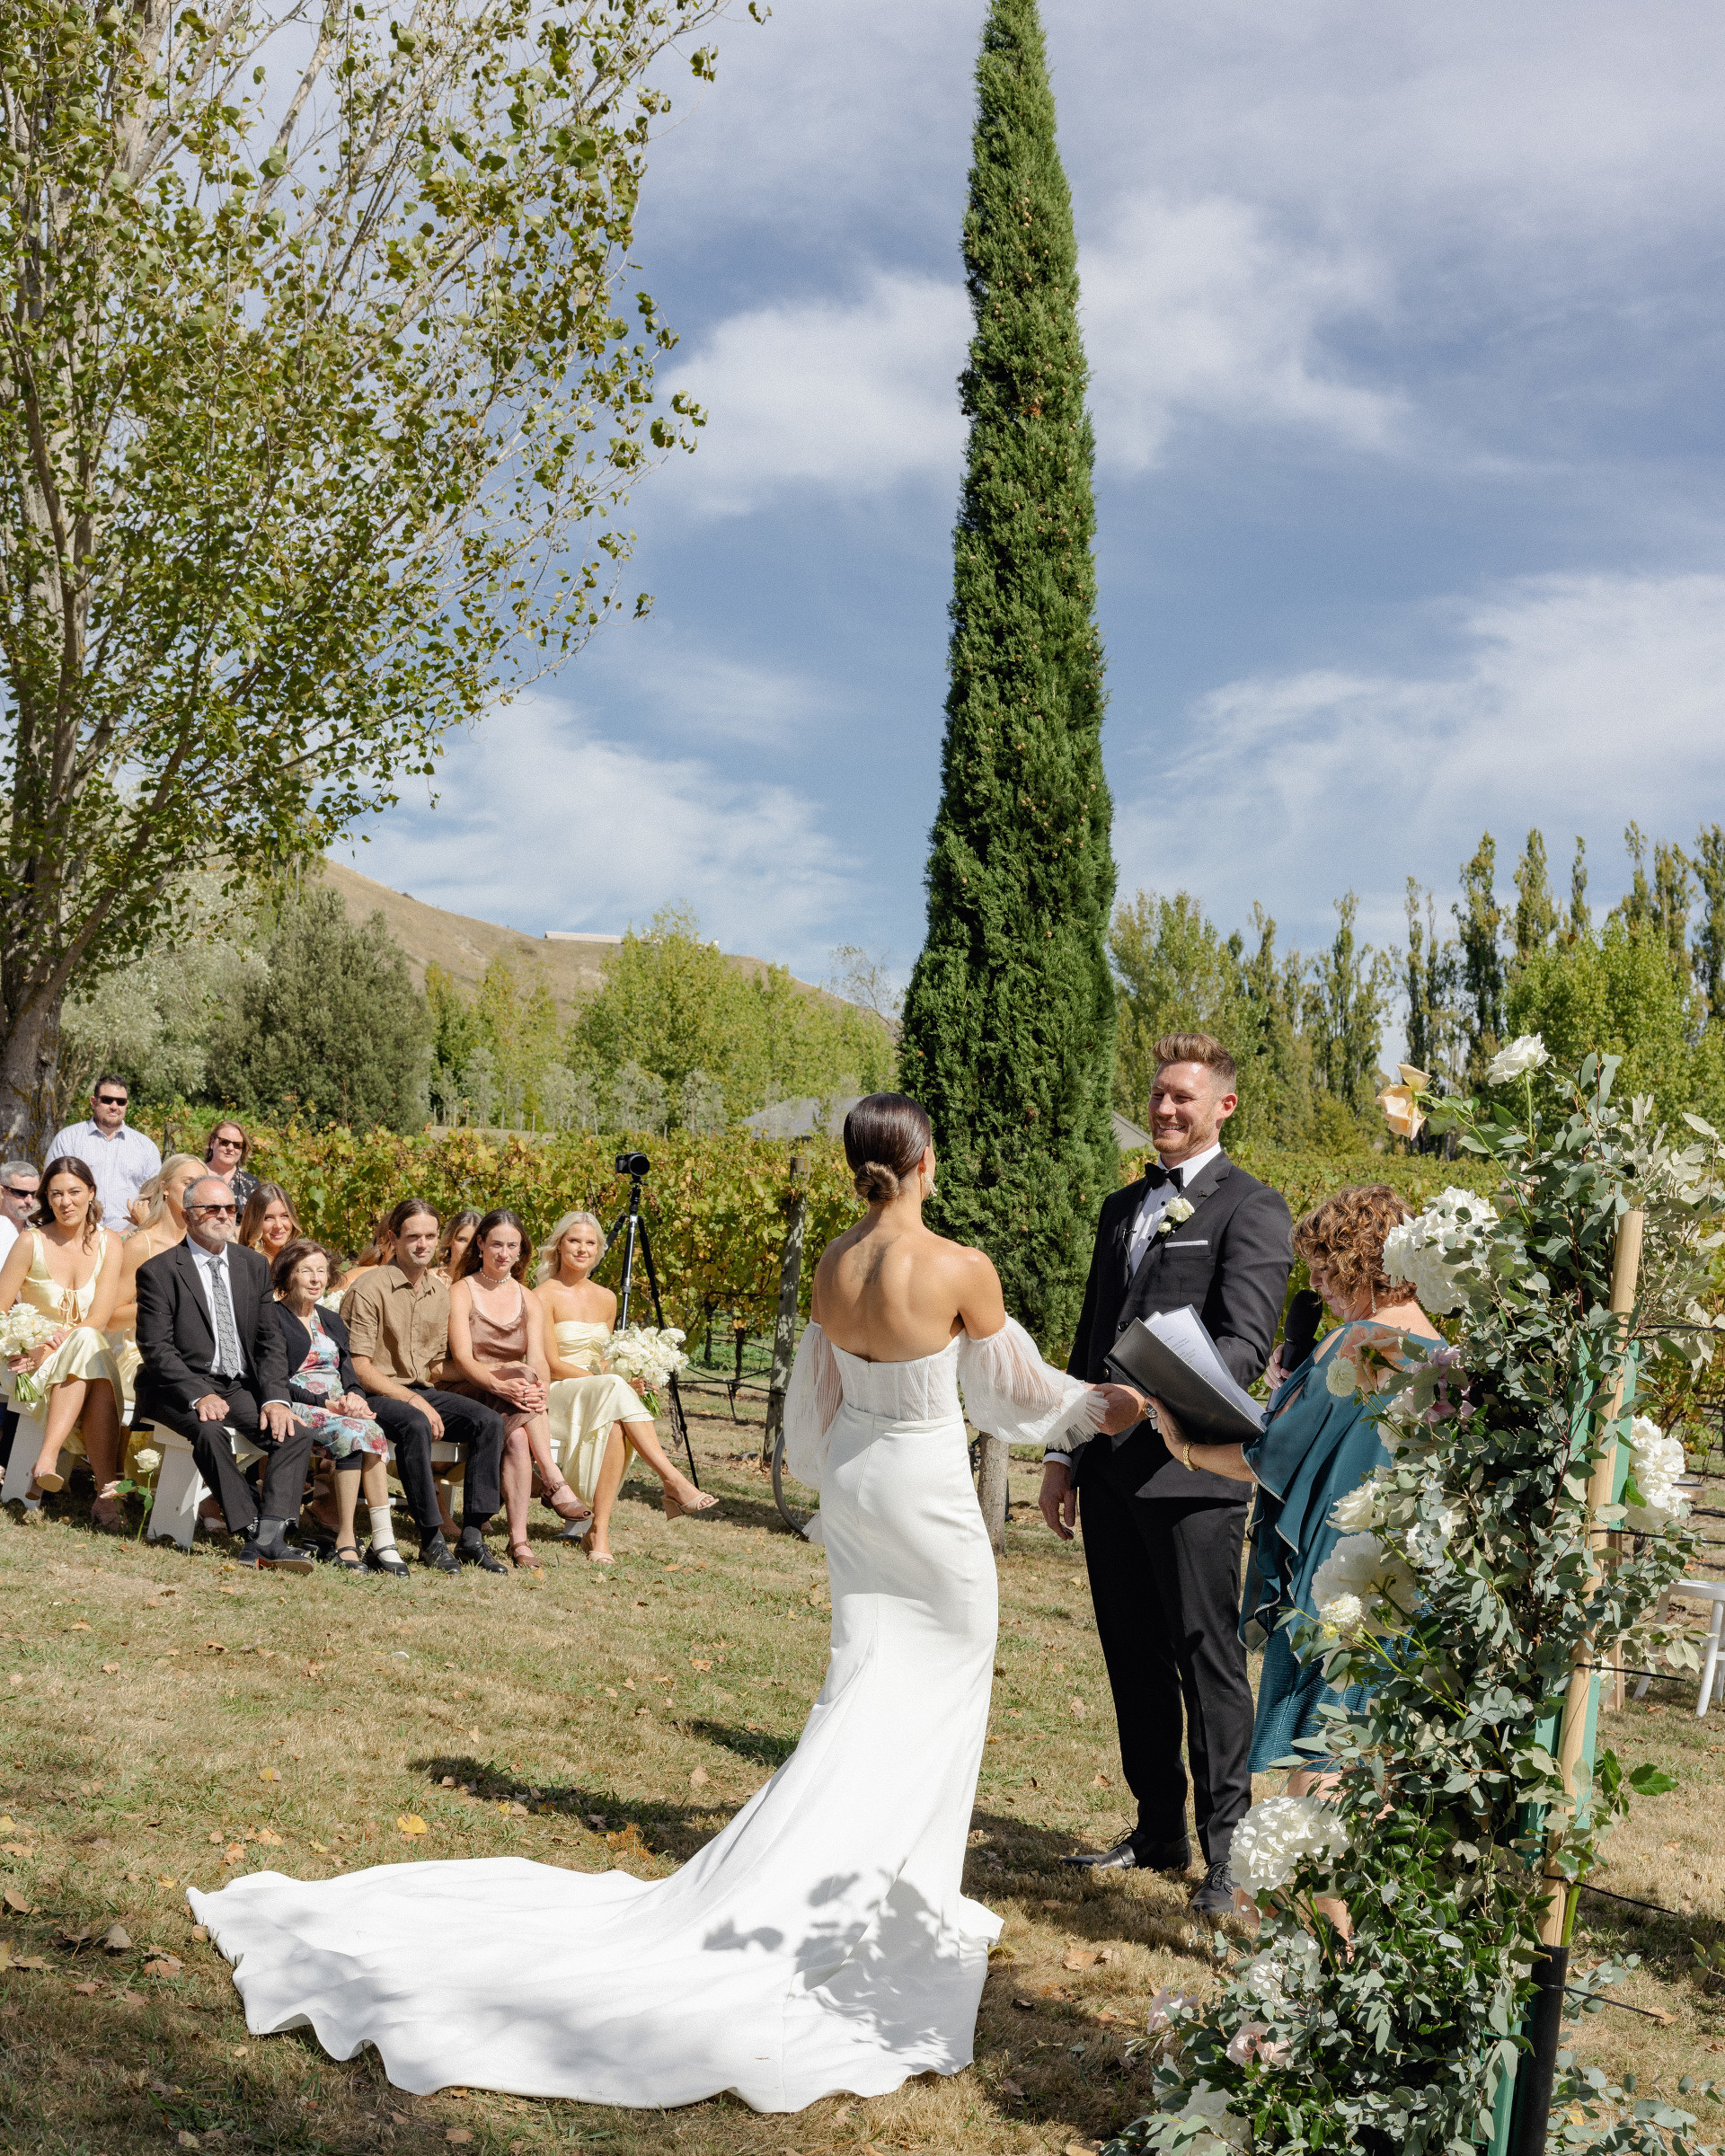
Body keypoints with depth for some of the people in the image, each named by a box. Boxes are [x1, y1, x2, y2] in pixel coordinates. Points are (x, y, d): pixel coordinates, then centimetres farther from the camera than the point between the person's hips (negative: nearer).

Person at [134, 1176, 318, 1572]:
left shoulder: (253, 1265, 11)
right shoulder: (158, 1271, -3)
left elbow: (270, 1341, 8)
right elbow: (155, 1347, -11)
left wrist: (275, 1399, -9)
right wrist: (199, 1395, -25)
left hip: (240, 1387, 4)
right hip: (181, 1388, -4)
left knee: (296, 1431, -21)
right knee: (210, 1430, -36)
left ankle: (267, 1538, -33)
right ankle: (254, 1532, -32)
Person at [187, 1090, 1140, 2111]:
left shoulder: (833, 1264, -3)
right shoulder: (963, 1270, -21)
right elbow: (1011, 1386, -5)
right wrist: (1096, 1405, 14)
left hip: (851, 1473, 5)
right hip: (929, 1491, -5)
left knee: (866, 1683, 14)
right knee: (946, 1679, 11)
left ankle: (832, 1882, 14)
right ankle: (914, 1893, 20)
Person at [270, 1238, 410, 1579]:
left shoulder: (332, 1321, 25)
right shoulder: (273, 1318, 4)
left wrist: (354, 1396, -8)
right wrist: (327, 1403, -16)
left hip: (340, 1407, 5)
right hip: (297, 1408, -5)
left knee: (370, 1432, -30)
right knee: (354, 1431, -34)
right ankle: (382, 1540, -34)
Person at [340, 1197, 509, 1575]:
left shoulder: (440, 1291, 12)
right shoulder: (371, 1289, -9)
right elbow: (359, 1367, -14)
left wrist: (428, 1399, -1)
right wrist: (413, 1401, -19)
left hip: (422, 1392, 6)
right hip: (377, 1394, -6)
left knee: (488, 1420, -18)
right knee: (415, 1426, -38)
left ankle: (472, 1536, -19)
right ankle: (431, 1539, -28)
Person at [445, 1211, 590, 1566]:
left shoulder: (528, 1301, 14)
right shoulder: (461, 1293, 1)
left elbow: (539, 1360, -1)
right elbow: (462, 1358, -13)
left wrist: (540, 1389, -25)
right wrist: (500, 1384, -33)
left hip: (514, 1403, 3)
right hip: (468, 1397, -3)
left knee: (517, 1437, -31)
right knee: (521, 1372, -34)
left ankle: (519, 1539, -34)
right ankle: (553, 1481, -36)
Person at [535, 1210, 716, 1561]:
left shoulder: (606, 1299, 14)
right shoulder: (545, 1295, -5)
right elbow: (551, 1364, -10)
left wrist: (620, 1383, -3)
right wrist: (613, 1385, -18)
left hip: (598, 1394, 5)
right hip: (552, 1397, -5)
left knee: (615, 1422, -34)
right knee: (614, 1389, -35)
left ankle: (600, 1531, -35)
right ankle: (674, 1481, -39)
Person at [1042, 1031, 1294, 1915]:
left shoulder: (1251, 1209, -5)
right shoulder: (1122, 1207, 18)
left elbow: (1246, 1342, -15)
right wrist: (1065, 1453, 16)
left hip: (1192, 1472, -7)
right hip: (1111, 1471, 7)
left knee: (1207, 1660, -1)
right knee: (1133, 1659, 13)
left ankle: (1227, 1850, 9)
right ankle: (1158, 1831, 25)